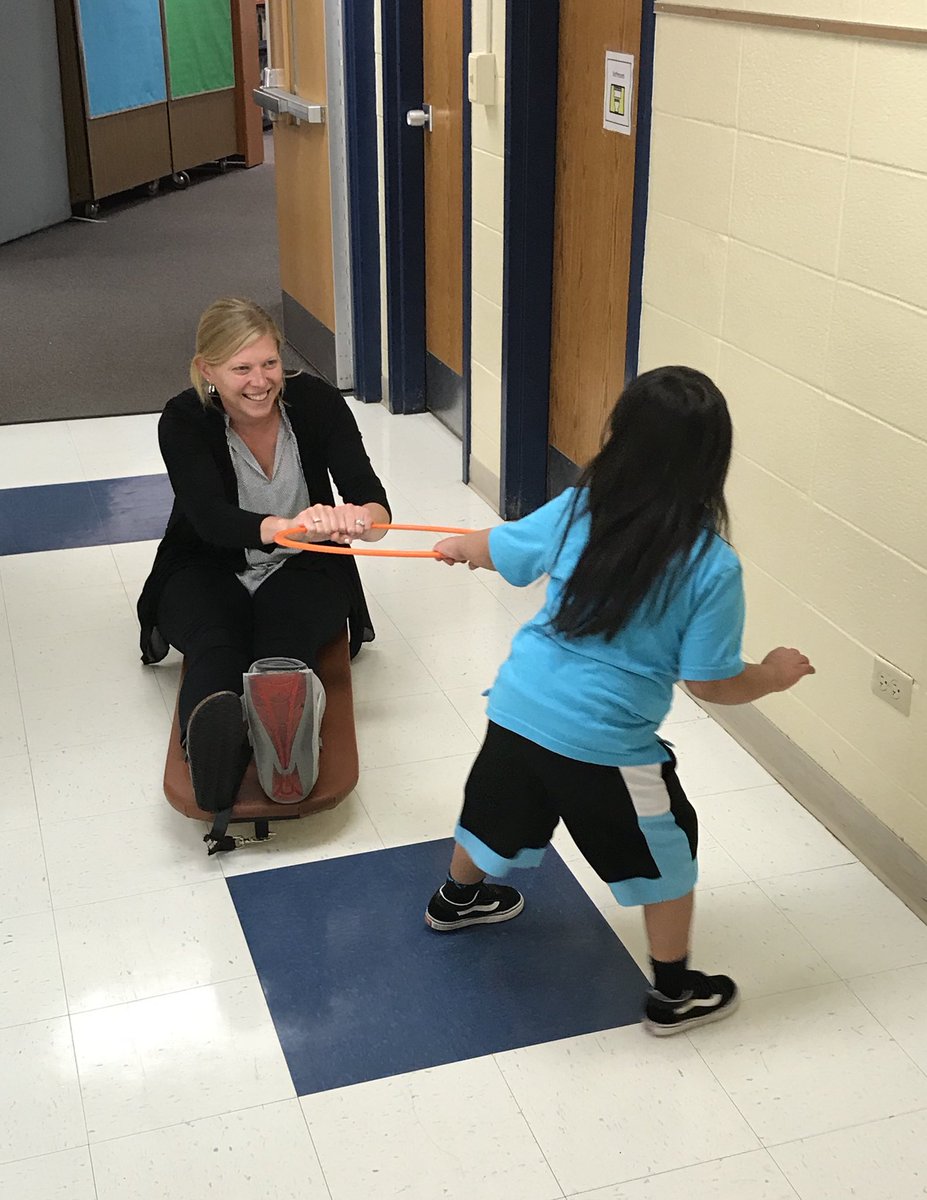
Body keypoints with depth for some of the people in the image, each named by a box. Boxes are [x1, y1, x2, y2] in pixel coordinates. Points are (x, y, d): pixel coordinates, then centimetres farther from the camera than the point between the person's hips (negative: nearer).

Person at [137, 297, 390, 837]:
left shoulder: (316, 401, -11)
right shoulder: (184, 421, -15)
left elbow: (372, 499, -21)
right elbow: (211, 518, -30)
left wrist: (360, 518, -48)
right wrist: (288, 526, -52)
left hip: (302, 569, 1)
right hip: (209, 571, 0)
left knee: (286, 645, -34)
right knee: (216, 648, -35)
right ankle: (214, 730, -68)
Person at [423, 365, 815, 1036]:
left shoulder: (579, 509, -7)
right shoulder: (713, 566, -19)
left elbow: (497, 550, 10)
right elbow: (710, 684, -13)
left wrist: (459, 545, 33)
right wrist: (773, 675, 7)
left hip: (519, 706, 5)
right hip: (606, 745, -5)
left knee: (501, 810, 31)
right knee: (667, 854, 19)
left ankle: (455, 900, 59)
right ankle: (674, 994, 35)